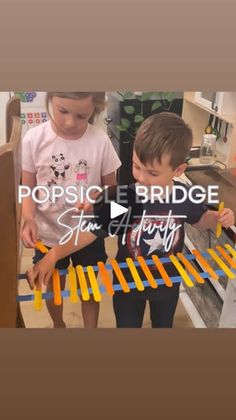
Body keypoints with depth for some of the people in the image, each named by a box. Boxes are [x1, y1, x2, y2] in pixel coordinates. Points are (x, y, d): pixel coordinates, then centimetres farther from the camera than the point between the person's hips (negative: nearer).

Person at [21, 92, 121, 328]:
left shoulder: (100, 141, -16)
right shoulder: (34, 139, -15)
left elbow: (110, 186, -4)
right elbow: (28, 189, -7)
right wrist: (29, 219, -24)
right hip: (48, 234, 1)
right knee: (54, 287, 23)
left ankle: (91, 328, 45)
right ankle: (58, 326, 53)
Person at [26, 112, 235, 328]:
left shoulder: (185, 196, -21)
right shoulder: (121, 199, -29)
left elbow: (200, 219, 0)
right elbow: (89, 231, -28)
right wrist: (52, 256, -40)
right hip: (128, 284, -1)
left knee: (163, 326, 30)